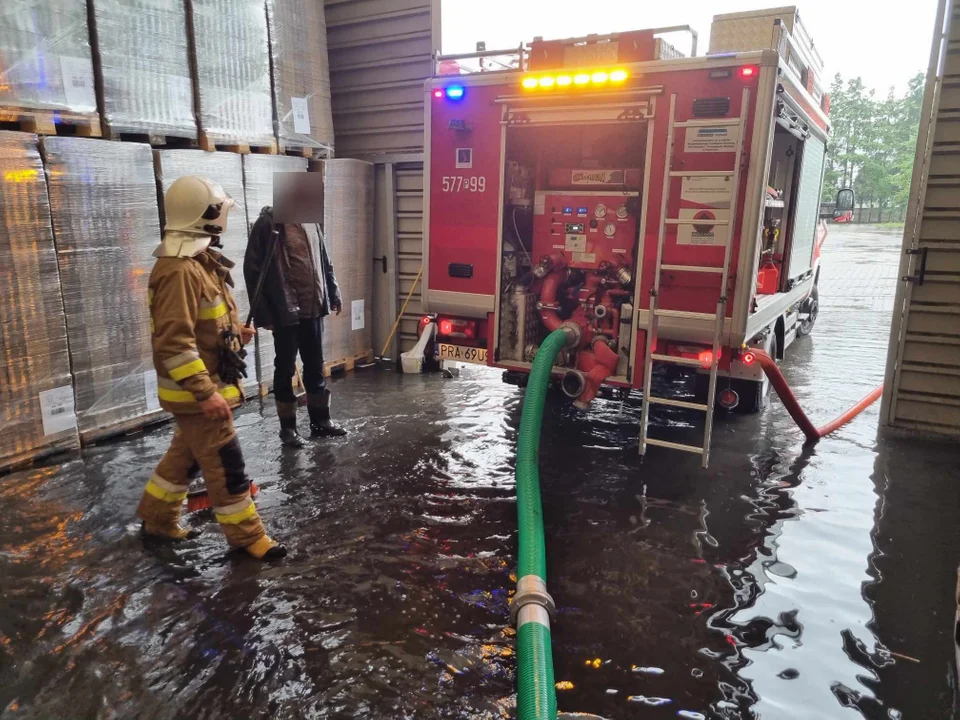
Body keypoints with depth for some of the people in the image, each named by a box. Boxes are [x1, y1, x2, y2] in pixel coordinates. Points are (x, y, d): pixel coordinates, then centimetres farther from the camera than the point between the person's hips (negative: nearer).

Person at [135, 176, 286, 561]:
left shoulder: (199, 261, 10)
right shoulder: (178, 270, -24)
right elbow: (173, 342, -29)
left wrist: (234, 331, 9)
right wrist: (205, 393, -30)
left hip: (206, 384, 10)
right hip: (196, 391, -10)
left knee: (185, 455, 22)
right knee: (225, 464, 0)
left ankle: (157, 517, 38)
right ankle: (247, 536, 12)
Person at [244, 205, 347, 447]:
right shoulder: (266, 225, -9)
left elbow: (325, 263, 17)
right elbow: (252, 270, -10)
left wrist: (334, 295, 12)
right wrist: (263, 314, -13)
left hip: (313, 309, 6)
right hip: (285, 313, -5)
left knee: (315, 367, 14)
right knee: (285, 370, 6)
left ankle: (320, 421, 26)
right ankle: (287, 427, 18)